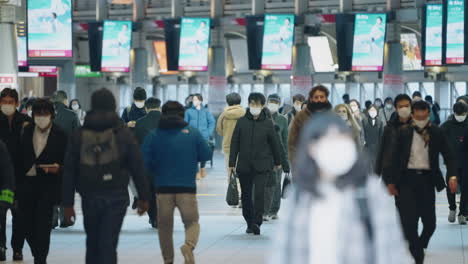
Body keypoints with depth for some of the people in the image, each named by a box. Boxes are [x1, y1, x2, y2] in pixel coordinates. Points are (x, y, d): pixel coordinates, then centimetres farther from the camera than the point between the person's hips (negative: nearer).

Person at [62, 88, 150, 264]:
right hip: (116, 197, -2)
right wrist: (143, 197, 7)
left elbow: (69, 172, 4)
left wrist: (68, 203, 7)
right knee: (108, 245, -3)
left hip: (89, 198, 2)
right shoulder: (124, 134, -1)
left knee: (92, 243, 18)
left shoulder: (79, 135, 4)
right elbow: (138, 168, -1)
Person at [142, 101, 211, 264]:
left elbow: (145, 161, -3)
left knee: (165, 226, 15)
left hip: (163, 188, 1)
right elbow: (205, 155, 2)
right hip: (187, 187, -1)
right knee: (192, 222, 10)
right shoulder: (193, 132, -1)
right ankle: (189, 245, -19)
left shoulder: (154, 135, 0)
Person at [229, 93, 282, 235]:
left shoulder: (267, 123, -1)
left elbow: (274, 143, 8)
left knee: (259, 193, -15)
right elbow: (235, 143, 4)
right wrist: (232, 163, 1)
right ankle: (249, 223, 23)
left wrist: (277, 162, 15)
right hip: (244, 165, 2)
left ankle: (257, 222, -12)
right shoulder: (242, 122, 2)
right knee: (246, 195, 10)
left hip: (262, 165, -2)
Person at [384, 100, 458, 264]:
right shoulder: (403, 132, 0)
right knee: (409, 221, -7)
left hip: (427, 179, 1)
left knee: (430, 223, 3)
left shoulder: (437, 133, 3)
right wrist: (390, 181, -5)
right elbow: (392, 156, 1)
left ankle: (419, 247, 34)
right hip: (407, 178, -1)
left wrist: (453, 176, -16)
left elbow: (449, 156, 1)